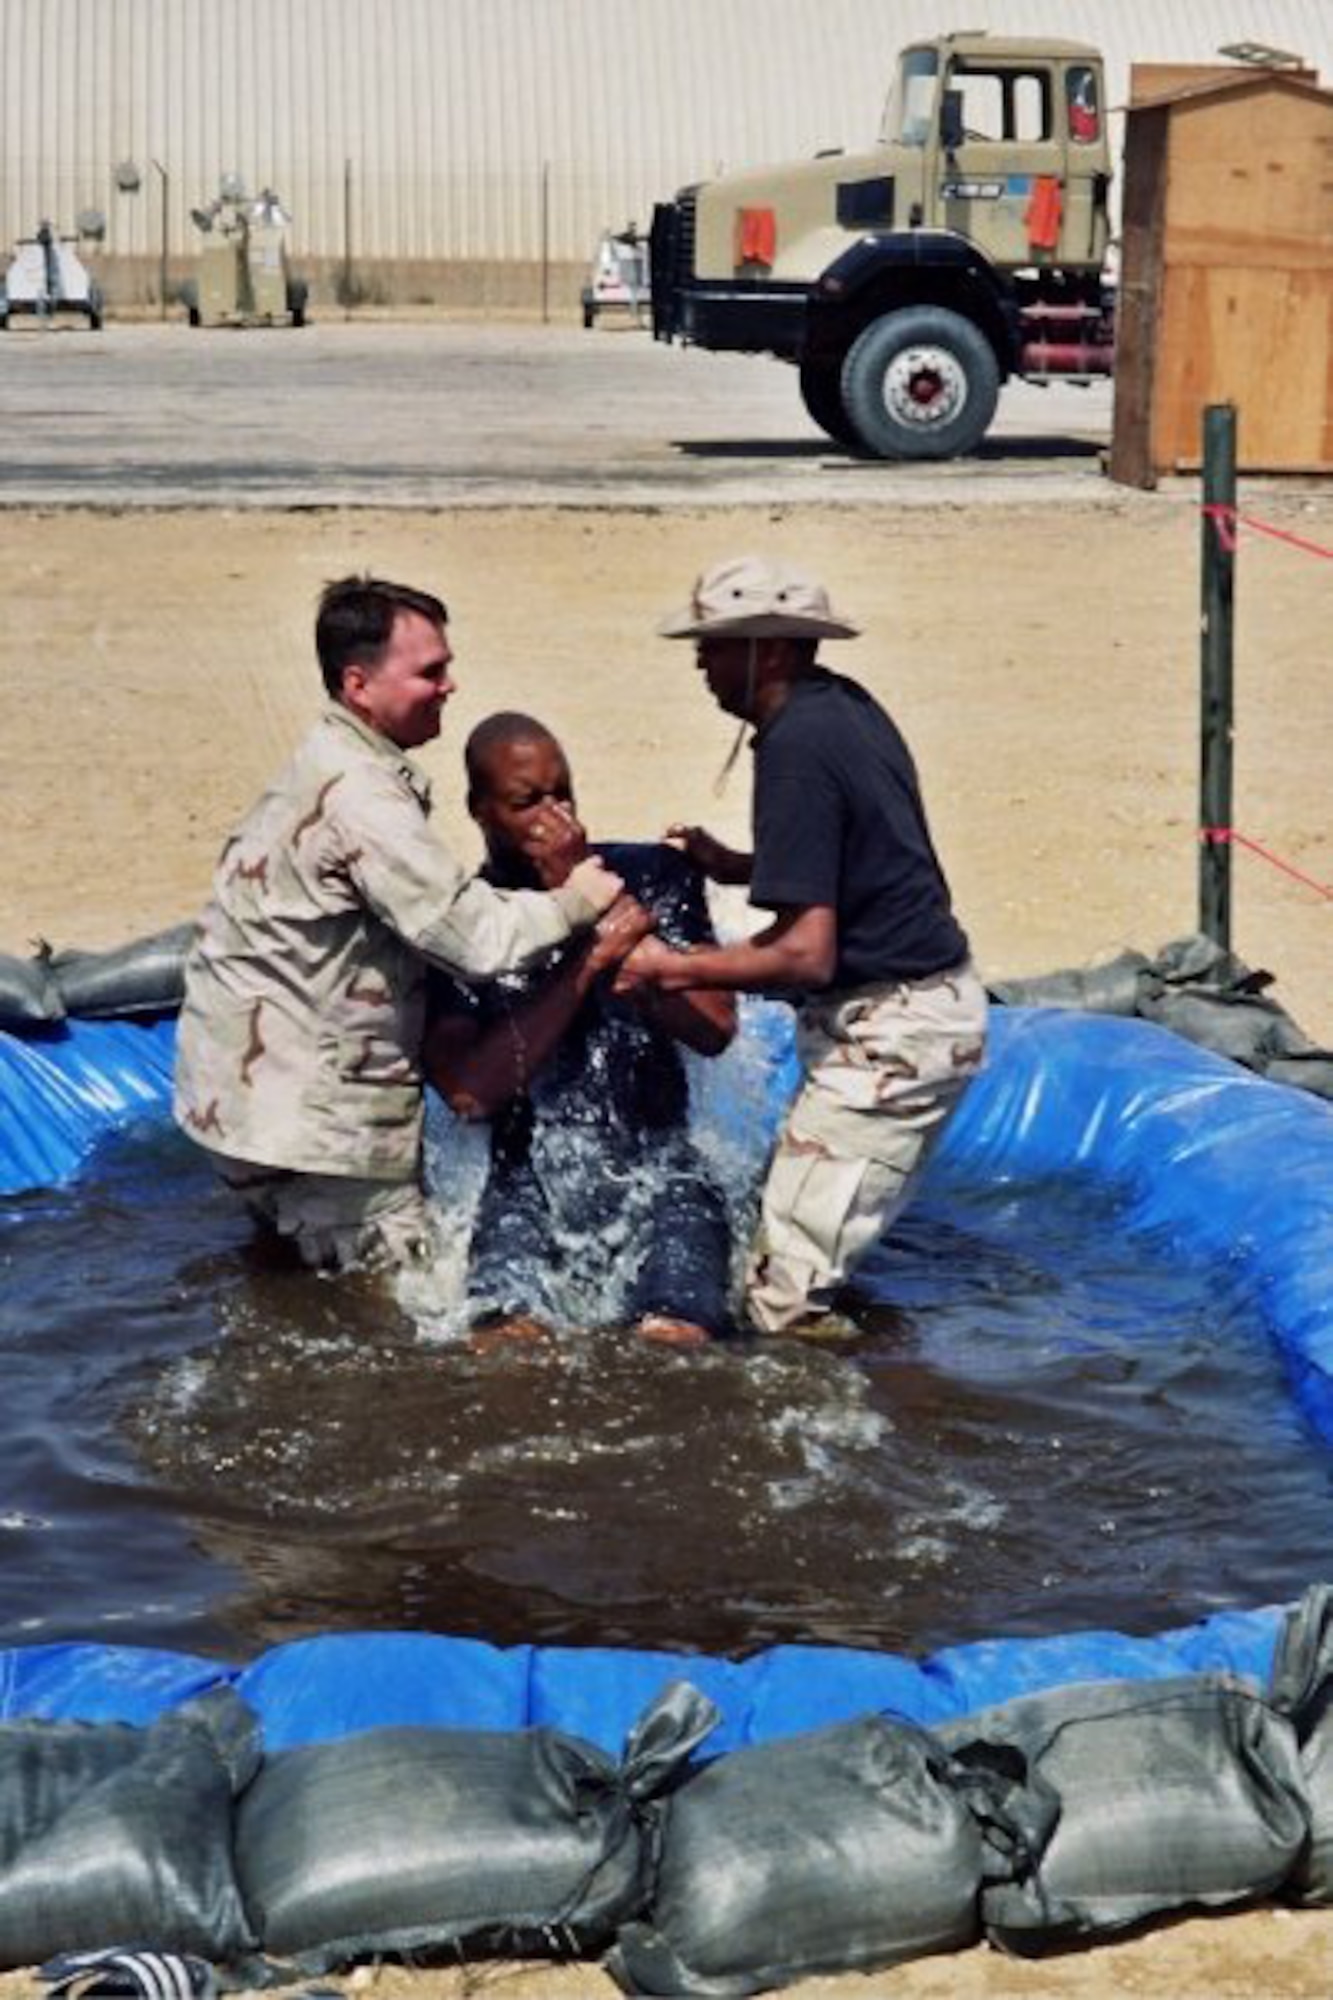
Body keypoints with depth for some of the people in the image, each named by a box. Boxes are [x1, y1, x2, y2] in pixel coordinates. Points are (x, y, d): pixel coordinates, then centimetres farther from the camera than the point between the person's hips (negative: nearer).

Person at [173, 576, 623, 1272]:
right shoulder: (357, 797, -22)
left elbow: (437, 910, 12)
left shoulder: (333, 768, 12)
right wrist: (571, 903, -8)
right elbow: (475, 939, -24)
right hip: (296, 1107, -11)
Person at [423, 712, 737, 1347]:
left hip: (658, 1180, 1)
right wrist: (588, 960, -16)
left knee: (672, 1344, -25)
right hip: (531, 1187, 0)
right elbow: (468, 1093, -12)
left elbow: (715, 1027, -6)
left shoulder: (649, 876, 5)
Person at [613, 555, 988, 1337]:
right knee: (818, 1260, 17)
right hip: (942, 1004, 10)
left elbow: (808, 953, -24)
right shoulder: (847, 707, 9)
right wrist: (738, 866, 13)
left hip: (886, 1033, -10)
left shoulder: (797, 749, -21)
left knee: (786, 1289, -7)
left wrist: (675, 968, -14)